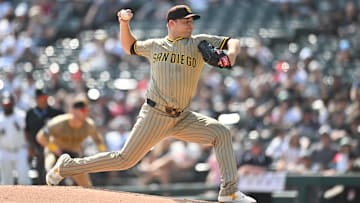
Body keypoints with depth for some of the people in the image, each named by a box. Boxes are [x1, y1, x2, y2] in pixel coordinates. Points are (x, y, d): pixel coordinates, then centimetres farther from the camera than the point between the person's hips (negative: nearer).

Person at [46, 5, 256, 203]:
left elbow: (233, 42, -2)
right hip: (155, 115, -2)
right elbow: (130, 46, 28)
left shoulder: (199, 43, 6)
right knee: (126, 159, -3)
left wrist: (231, 54, -24)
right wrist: (125, 23, 11)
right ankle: (66, 166, 12)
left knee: (221, 133, -16)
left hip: (183, 118, 2)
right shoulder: (155, 45, 9)